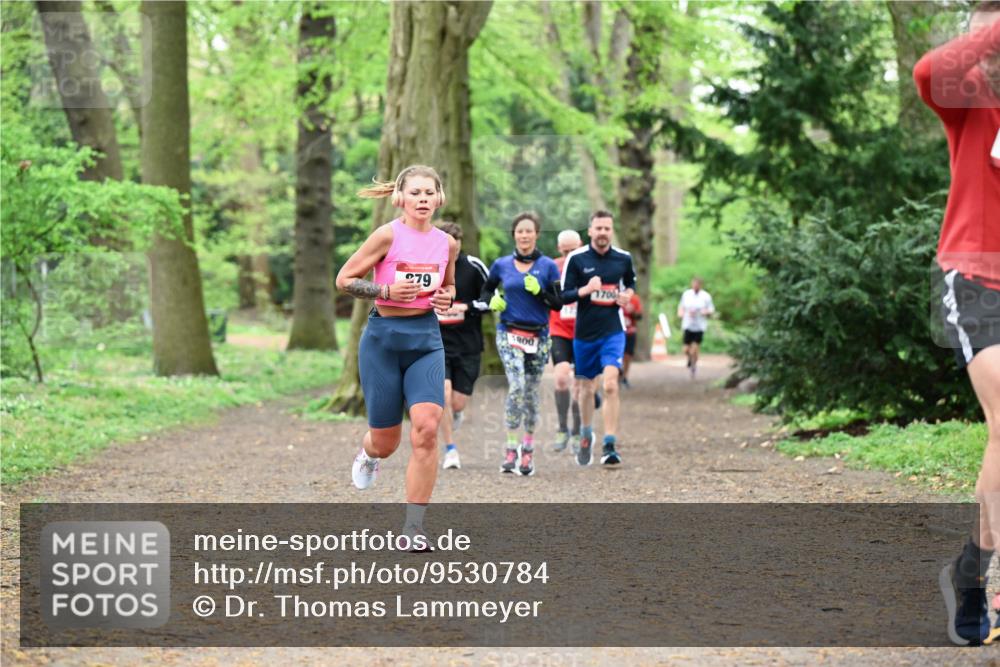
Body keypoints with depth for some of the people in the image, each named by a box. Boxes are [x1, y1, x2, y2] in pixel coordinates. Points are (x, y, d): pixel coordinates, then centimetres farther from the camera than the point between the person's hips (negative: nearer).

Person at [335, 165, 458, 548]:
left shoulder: (447, 243, 6)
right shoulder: (388, 235, -8)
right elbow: (344, 279, -5)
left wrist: (447, 298, 2)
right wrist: (386, 291, -17)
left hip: (426, 339, 3)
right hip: (384, 338, -3)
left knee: (427, 428, -17)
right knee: (386, 441, 6)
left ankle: (414, 526, -9)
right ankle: (368, 453, 47)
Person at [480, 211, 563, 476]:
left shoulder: (547, 266, 1)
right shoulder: (502, 265, 5)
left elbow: (559, 302, 0)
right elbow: (486, 290, 20)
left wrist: (539, 292, -16)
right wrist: (492, 301, -1)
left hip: (538, 336, 1)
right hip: (509, 333, -1)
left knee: (531, 392, 7)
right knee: (516, 386, -19)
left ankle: (528, 451, 19)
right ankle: (511, 449, -15)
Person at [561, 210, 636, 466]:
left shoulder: (623, 258, 3)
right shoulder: (576, 258, -4)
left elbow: (631, 283, 22)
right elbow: (564, 295, -4)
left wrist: (628, 295, 1)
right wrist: (586, 289, -22)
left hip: (613, 332, -1)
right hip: (584, 333, 1)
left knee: (610, 385, -17)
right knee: (587, 388, 14)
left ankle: (609, 447, -16)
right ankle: (586, 435, 40)